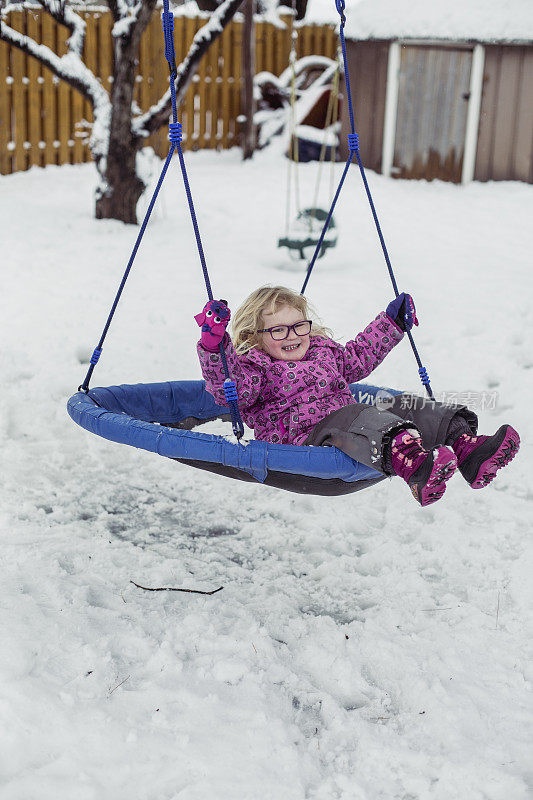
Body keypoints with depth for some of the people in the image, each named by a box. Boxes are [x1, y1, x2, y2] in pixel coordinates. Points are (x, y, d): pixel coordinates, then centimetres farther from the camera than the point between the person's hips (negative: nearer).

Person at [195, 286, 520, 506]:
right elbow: (225, 388, -15)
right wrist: (214, 344, -28)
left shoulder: (322, 350, 26)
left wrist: (392, 323, 42)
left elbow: (358, 357, 42)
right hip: (308, 436, -8)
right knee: (358, 418, -39)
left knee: (407, 406, -12)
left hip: (350, 419, 9)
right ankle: (415, 467, -67)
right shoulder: (253, 367, 4)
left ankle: (468, 450, -33)